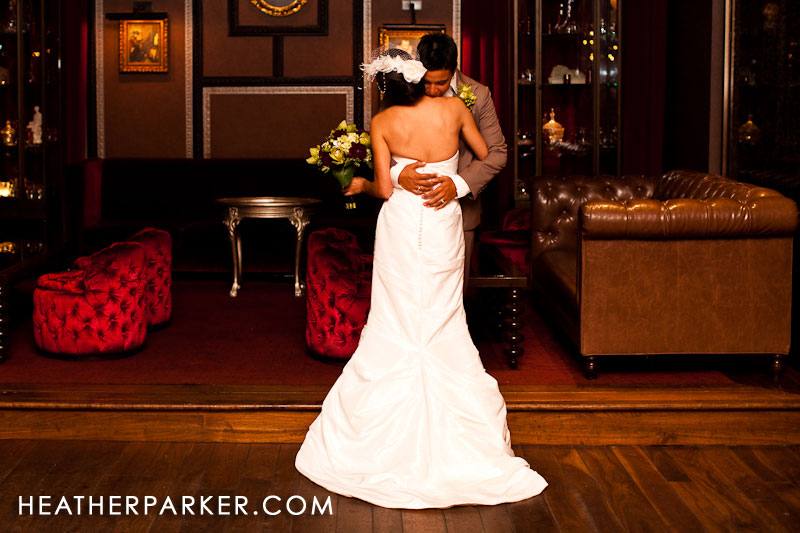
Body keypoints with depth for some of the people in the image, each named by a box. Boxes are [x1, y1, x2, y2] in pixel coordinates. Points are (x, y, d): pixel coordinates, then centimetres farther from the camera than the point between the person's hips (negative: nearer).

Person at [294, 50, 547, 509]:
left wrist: (361, 185, 11)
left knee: (396, 325, 8)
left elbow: (385, 189, -9)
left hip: (401, 225, -1)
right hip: (444, 227, 1)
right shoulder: (454, 108, -5)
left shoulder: (383, 122, -8)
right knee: (444, 325, 10)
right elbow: (485, 154, 10)